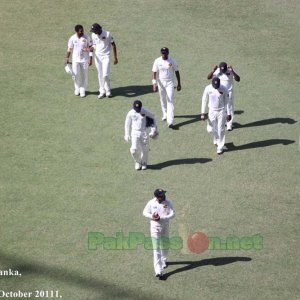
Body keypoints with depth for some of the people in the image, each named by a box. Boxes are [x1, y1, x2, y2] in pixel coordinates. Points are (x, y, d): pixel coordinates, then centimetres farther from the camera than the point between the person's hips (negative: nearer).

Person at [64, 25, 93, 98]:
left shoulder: (86, 37, -7)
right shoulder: (72, 38, -4)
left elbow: (90, 47, -2)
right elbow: (69, 49, 6)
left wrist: (90, 58, -11)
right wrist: (67, 58, 2)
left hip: (85, 59, -1)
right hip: (75, 59, 1)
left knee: (84, 75, 4)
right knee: (76, 75, 1)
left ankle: (82, 90, 19)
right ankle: (77, 88, 25)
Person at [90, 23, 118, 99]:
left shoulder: (107, 34, -13)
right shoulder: (93, 35, 2)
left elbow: (113, 44, -6)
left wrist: (115, 57, -7)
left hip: (106, 56, -5)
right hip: (97, 56, 5)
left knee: (105, 75, -13)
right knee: (100, 75, 8)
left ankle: (108, 91, 7)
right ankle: (102, 91, 17)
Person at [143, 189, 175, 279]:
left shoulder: (167, 203, -7)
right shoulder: (151, 203, -7)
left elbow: (172, 214, -11)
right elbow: (145, 212, 4)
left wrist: (161, 218, -23)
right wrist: (152, 216, -16)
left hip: (165, 227, 2)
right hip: (155, 227, -2)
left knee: (164, 246, 18)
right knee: (156, 249, -10)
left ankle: (163, 261, 49)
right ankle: (158, 271, -17)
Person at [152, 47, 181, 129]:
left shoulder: (172, 61, -6)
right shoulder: (157, 61, -7)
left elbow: (176, 71, 2)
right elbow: (154, 72, -10)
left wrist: (179, 83, 3)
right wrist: (154, 84, -21)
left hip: (170, 83, -2)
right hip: (161, 83, 2)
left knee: (170, 101, -9)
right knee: (163, 100, 16)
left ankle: (170, 121, -16)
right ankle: (165, 114, 42)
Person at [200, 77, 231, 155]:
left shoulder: (224, 89, -15)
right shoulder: (208, 89, -11)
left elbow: (227, 102, -5)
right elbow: (204, 100, -2)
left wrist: (228, 113, -5)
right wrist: (202, 113, -4)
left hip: (221, 111, -2)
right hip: (212, 111, 2)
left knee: (221, 130, 1)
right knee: (210, 129, 5)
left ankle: (220, 147, 14)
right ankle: (216, 140, 37)